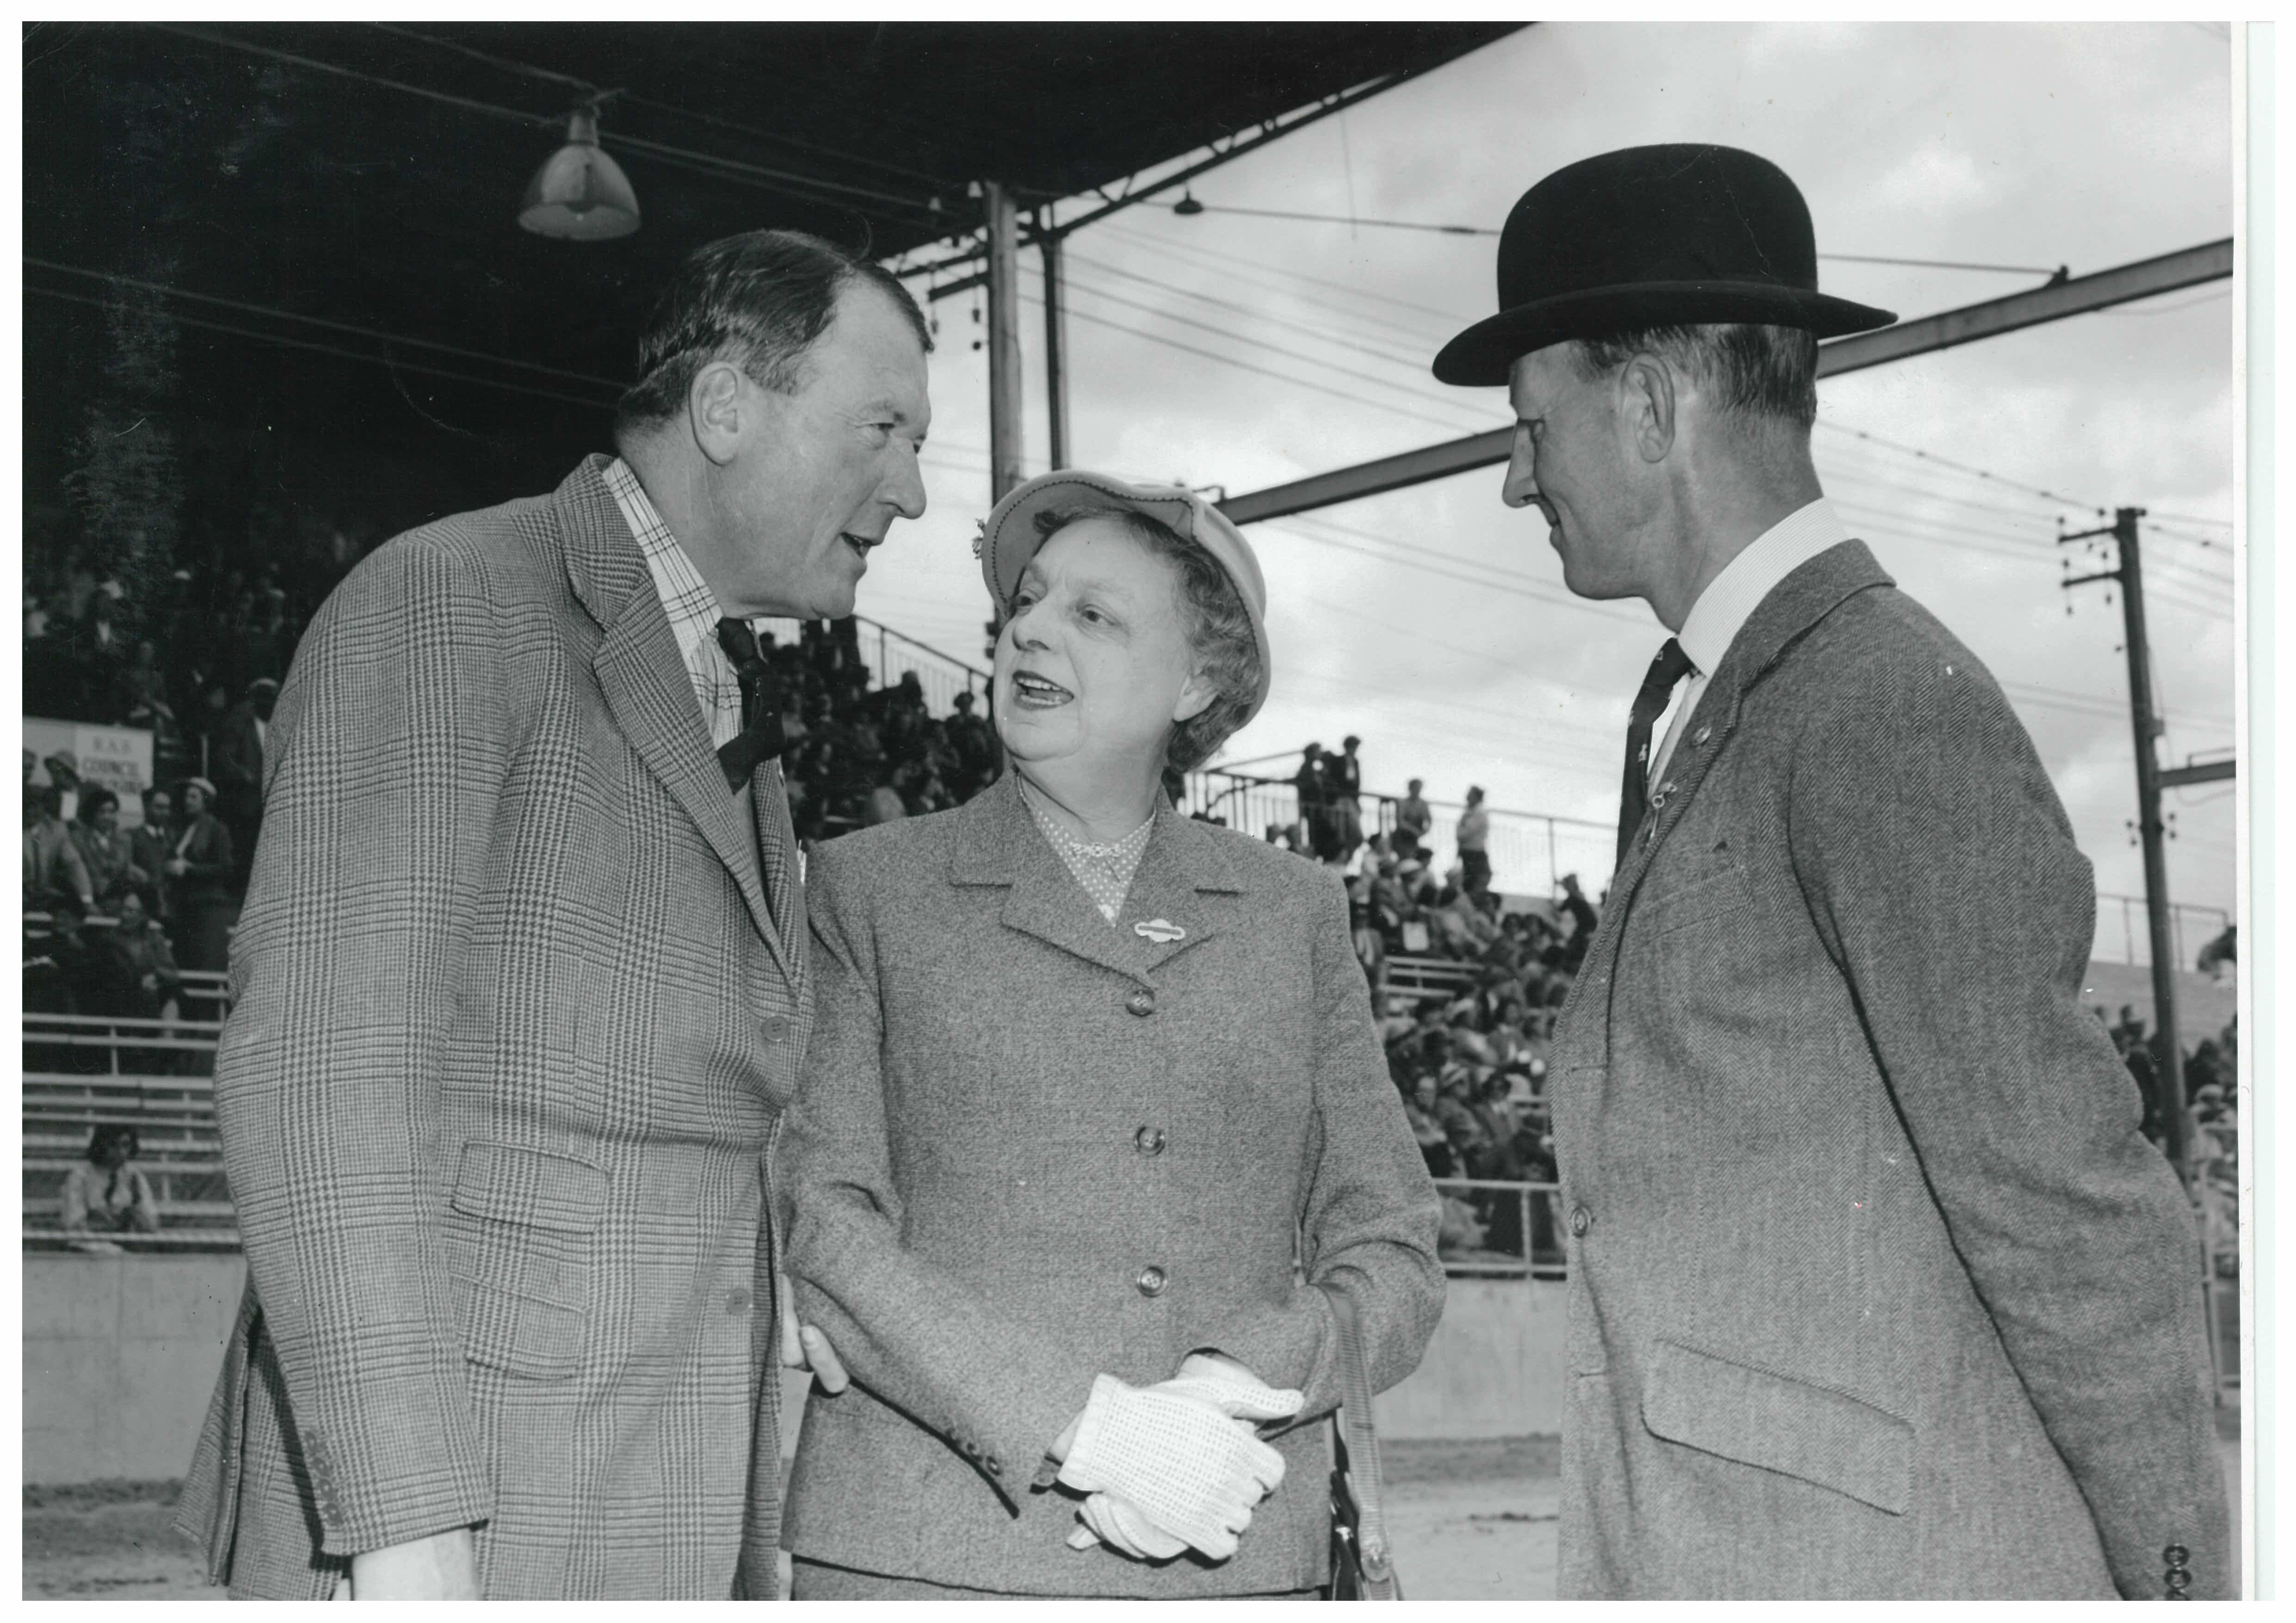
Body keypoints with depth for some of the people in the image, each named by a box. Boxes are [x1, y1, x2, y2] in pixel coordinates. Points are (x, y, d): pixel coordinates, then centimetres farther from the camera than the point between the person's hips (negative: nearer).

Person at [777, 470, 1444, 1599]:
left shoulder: (1295, 913, 13)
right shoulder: (866, 890, 6)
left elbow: (1391, 1257, 8)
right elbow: (818, 1220, -4)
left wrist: (1230, 1392, -11)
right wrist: (1081, 1426, -15)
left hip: (1232, 1553, 2)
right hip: (925, 1550, -1)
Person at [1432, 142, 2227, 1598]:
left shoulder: (1893, 712, -13)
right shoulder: (1695, 722, 14)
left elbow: (2071, 1215, -12)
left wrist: (2180, 1575, -7)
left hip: (1875, 1551, -8)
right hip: (1684, 1547, 8)